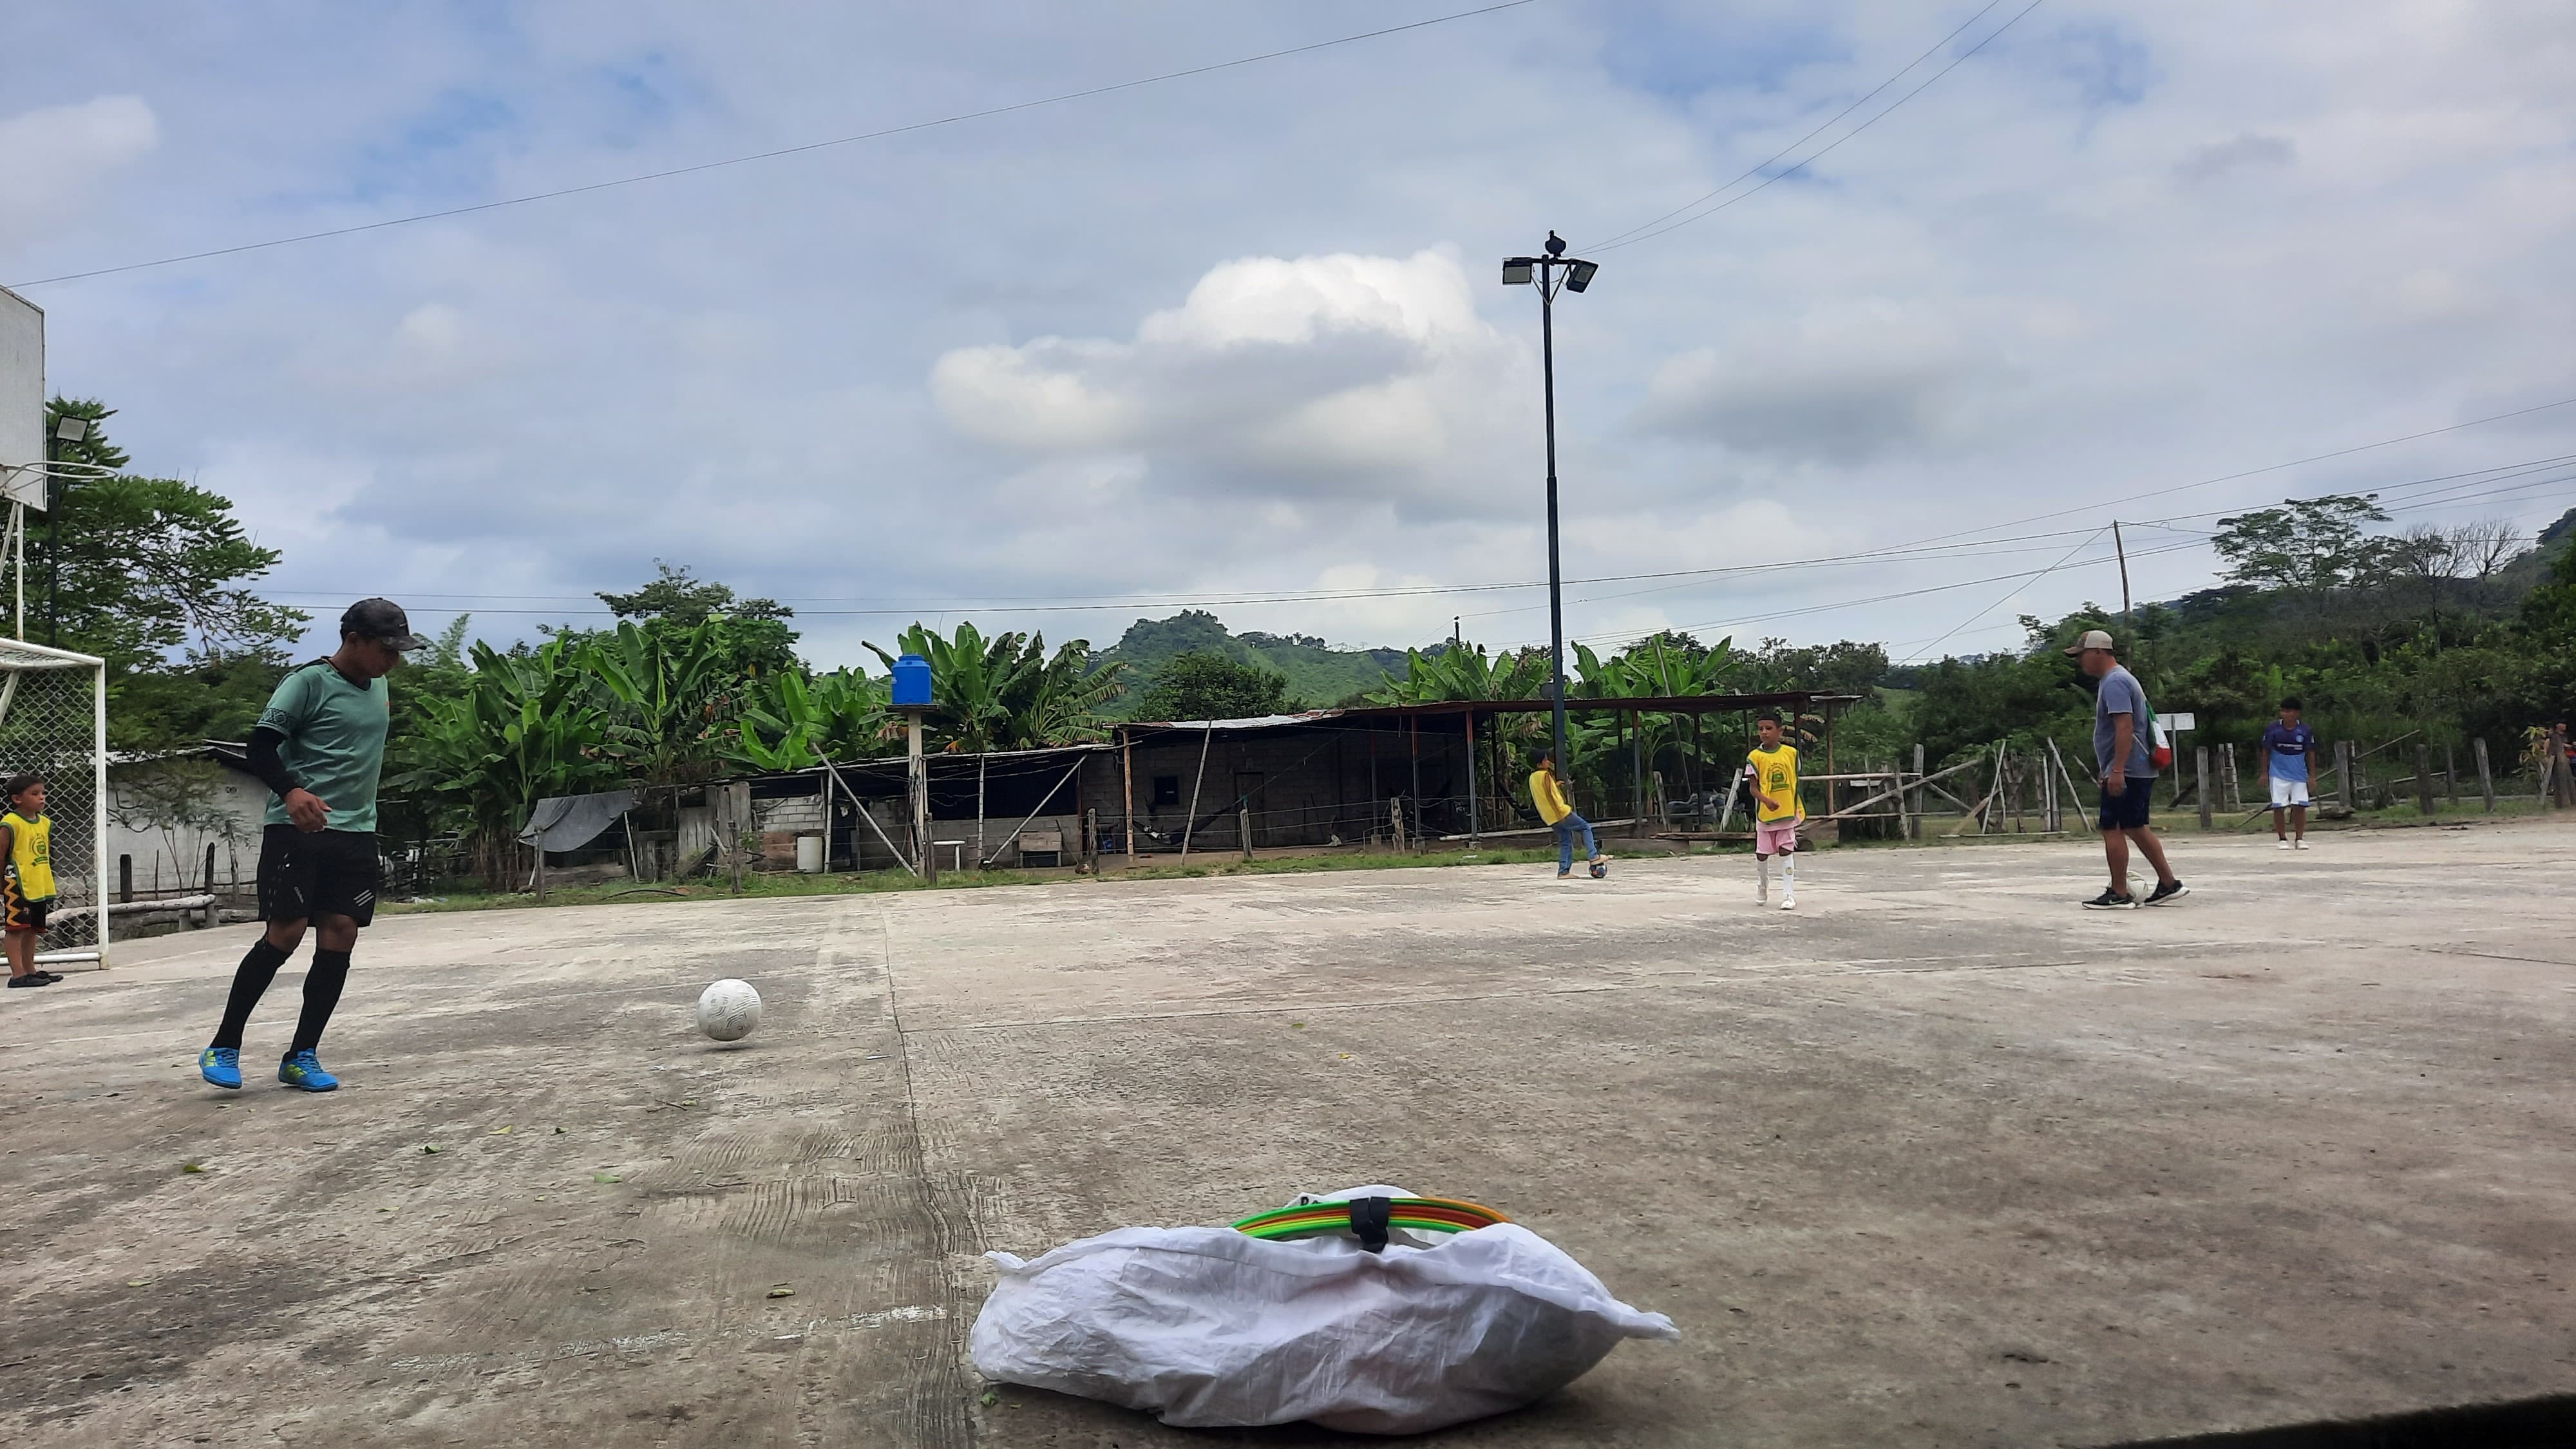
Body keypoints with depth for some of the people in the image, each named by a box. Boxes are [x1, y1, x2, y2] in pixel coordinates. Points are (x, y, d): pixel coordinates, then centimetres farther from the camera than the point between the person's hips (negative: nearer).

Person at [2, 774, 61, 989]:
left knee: (33, 930, 15)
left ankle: (30, 970, 24)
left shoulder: (45, 823, 10)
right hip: (18, 888, -8)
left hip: (40, 888, 8)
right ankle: (18, 974, -5)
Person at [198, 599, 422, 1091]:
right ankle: (224, 1047, 8)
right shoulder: (309, 682, -8)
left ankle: (302, 1057, 8)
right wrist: (292, 792, -32)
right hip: (297, 829, -6)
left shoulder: (378, 686, 14)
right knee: (286, 933, -8)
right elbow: (261, 747, -15)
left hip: (356, 832, 6)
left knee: (340, 936, 0)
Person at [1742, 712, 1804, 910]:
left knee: (1786, 852, -3)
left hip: (1788, 812, 0)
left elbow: (1795, 782, 8)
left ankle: (1789, 895, -2)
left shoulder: (1791, 753, 0)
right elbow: (1753, 788, -8)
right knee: (1762, 854, 10)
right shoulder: (1755, 757, -7)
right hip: (1765, 813, 0)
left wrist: (1800, 809, 8)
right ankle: (1762, 887, 34)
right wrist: (1767, 800, -27)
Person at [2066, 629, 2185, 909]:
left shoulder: (2114, 682, -15)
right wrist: (2112, 769, 27)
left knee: (2112, 829, -6)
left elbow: (2125, 726, -24)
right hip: (2141, 770, 11)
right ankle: (2169, 884, 19)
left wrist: (2117, 770, -27)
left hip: (2125, 772, -11)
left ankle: (2119, 894, -2)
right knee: (2135, 828, 16)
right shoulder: (2117, 679, 18)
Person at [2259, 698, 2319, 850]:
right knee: (2279, 807, -3)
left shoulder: (2305, 731, -3)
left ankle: (2300, 839, 8)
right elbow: (2266, 751, 4)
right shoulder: (2272, 729, -4)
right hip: (2279, 774, -1)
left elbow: (2311, 753, 4)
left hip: (2299, 775, 1)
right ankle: (2282, 839, 7)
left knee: (2300, 807, -2)